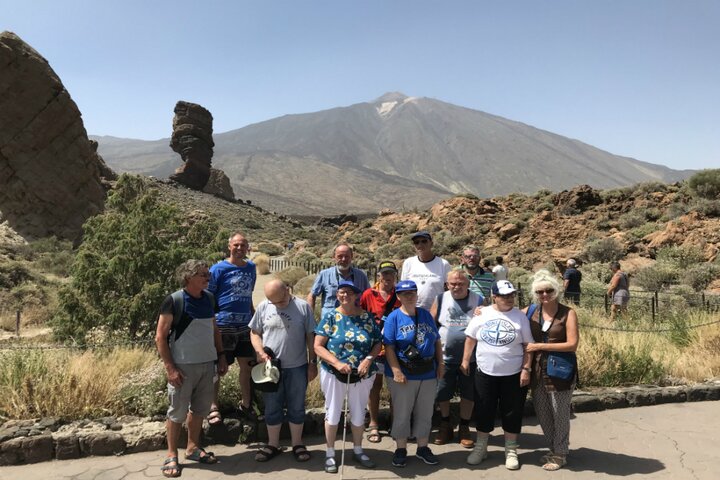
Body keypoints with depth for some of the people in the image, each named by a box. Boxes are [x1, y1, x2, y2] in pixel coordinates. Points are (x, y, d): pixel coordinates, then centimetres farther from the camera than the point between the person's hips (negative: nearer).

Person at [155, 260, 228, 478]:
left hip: (207, 363, 6)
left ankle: (193, 448, 32)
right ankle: (172, 455, 20)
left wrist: (221, 356, 10)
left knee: (200, 408, 15)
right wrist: (170, 368, -16)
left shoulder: (209, 298, 4)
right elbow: (160, 337, -12)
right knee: (178, 411, 4)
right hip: (183, 366, -6)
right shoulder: (174, 301, -14)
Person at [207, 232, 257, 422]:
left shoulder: (251, 268, 8)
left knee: (247, 366, 12)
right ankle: (213, 408, 18)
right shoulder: (218, 269, -7)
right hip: (223, 326, -5)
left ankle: (246, 404, 27)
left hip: (245, 326, 5)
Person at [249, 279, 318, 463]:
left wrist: (313, 362, -1)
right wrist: (261, 352, -11)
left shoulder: (303, 307, -6)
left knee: (296, 407, 10)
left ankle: (297, 444, 26)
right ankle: (273, 444, 28)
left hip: (297, 367, -1)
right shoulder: (263, 307, -1)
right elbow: (254, 333, 6)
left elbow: (310, 337, -1)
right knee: (272, 408, 12)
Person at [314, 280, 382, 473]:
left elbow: (377, 343, 2)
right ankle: (330, 454, 28)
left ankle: (358, 451, 37)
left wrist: (368, 359, -17)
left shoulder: (367, 317, -2)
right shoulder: (330, 317, -8)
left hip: (362, 375, 2)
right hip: (334, 374, -2)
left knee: (359, 414, 16)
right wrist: (337, 363, -23)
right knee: (332, 413, 11)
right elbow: (318, 347, -11)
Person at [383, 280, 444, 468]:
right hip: (404, 374, -4)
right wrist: (396, 371, -20)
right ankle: (401, 449, 23)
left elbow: (437, 341, 12)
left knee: (425, 413, 14)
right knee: (402, 413, 7)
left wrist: (440, 363, 6)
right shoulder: (394, 317, -8)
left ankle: (423, 448, 30)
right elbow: (389, 347, -13)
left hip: (428, 373, 4)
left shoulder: (426, 314, 6)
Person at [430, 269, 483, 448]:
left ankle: (464, 428, 30)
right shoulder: (441, 299, -1)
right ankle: (445, 427, 33)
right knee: (442, 393, 11)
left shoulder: (478, 300, -4)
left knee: (468, 394, 10)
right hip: (445, 357, 1)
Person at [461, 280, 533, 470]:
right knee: (483, 411, 11)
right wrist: (465, 361, 2)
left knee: (512, 413, 9)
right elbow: (470, 338, 5)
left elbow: (528, 346, -3)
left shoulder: (520, 317, -5)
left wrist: (526, 369, -8)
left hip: (513, 374, -1)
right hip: (485, 373, 1)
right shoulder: (482, 314, -2)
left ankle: (511, 450, 26)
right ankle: (480, 447, 28)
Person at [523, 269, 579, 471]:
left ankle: (560, 455, 27)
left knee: (559, 414, 9)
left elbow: (572, 345, -16)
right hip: (537, 370, 5)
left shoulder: (568, 313, -10)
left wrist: (541, 346, -18)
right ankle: (554, 449, 36)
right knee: (542, 414, 16)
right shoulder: (531, 311, 1)